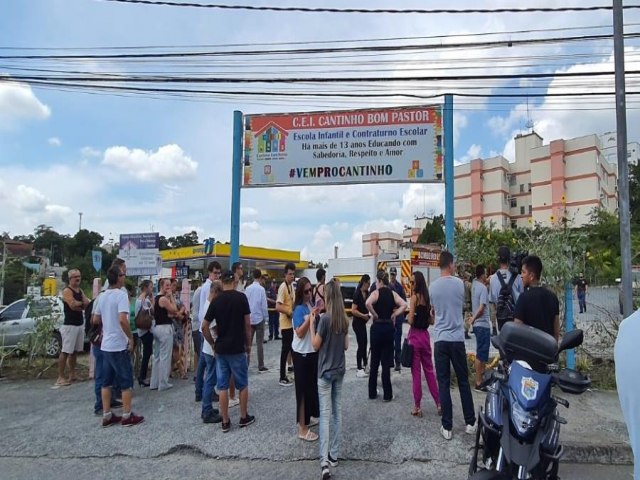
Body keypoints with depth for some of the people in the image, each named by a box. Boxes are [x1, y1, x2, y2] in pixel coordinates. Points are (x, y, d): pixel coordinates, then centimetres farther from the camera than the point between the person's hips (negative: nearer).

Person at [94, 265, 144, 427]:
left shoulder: (103, 296, 9)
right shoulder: (121, 295, -17)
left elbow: (96, 319, 19)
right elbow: (122, 320, -28)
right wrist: (131, 337, -17)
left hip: (106, 345, 8)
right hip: (119, 345, -8)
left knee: (106, 381, 12)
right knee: (126, 381, 2)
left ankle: (107, 416, 18)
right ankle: (127, 416, 8)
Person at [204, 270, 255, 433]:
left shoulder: (216, 300, -2)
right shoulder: (241, 297, -8)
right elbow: (247, 324, -6)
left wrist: (213, 343, 12)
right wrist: (248, 344, 6)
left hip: (220, 349, 2)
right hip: (237, 348, -2)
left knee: (222, 386, 9)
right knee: (242, 384, 12)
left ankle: (225, 421, 15)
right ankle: (244, 418, 21)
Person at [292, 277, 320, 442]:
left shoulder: (312, 305, 3)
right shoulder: (299, 309, -18)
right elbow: (300, 333, -24)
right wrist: (311, 316, -30)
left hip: (313, 351, 8)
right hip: (302, 353, -8)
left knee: (311, 387, 18)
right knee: (303, 389, -1)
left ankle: (306, 418, 35)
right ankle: (302, 429, 7)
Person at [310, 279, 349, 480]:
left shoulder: (325, 318, -18)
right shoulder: (344, 319, 2)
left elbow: (316, 345, -11)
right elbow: (346, 346, 9)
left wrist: (311, 325, -3)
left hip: (325, 372, -6)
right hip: (339, 370, 6)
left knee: (325, 415, -5)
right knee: (337, 412, 13)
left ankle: (324, 461, -9)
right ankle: (334, 455, 22)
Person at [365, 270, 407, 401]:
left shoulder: (376, 292, -8)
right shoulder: (392, 293, 4)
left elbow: (368, 303, -27)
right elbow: (404, 305, -6)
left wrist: (374, 315, -13)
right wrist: (394, 315, -1)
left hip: (377, 328, -3)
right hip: (389, 328, 3)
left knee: (374, 361, 10)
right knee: (386, 362, 8)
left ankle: (372, 392, 20)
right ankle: (387, 394, 10)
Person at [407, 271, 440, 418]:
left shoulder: (414, 297, -12)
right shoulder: (428, 297, 6)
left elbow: (411, 321, -17)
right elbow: (432, 321, 8)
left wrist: (408, 316, 2)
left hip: (415, 336, -6)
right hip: (425, 336, 6)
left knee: (416, 372, 2)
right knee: (429, 370, 15)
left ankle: (417, 407, 10)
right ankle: (439, 403, 19)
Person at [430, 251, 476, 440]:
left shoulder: (433, 286, 0)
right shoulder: (459, 283, -4)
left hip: (440, 339, 1)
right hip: (457, 338, 0)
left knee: (443, 383, 5)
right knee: (463, 382, 13)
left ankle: (447, 427, 9)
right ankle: (470, 423, 22)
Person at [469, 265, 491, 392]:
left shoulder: (474, 284, 6)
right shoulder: (483, 288, -18)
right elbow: (481, 308, -25)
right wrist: (473, 318, -14)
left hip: (478, 324, 9)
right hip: (483, 324, -9)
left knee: (481, 351, 22)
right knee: (481, 353, -5)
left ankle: (481, 372, 36)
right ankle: (478, 383, -1)